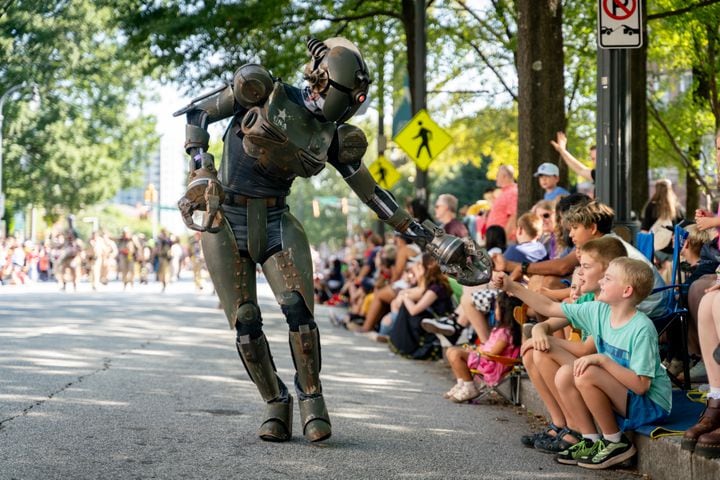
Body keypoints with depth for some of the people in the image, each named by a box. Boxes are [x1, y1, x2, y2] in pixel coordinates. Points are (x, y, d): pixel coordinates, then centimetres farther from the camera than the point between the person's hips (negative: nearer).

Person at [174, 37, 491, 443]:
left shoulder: (334, 140, 3)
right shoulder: (262, 91, -9)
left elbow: (374, 195, 7)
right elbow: (197, 114, -2)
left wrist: (429, 237, 3)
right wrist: (201, 171, -14)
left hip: (277, 222, 3)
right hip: (225, 221, -3)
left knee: (298, 307, -18)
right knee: (245, 322, -6)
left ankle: (312, 397, 1)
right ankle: (276, 402, 14)